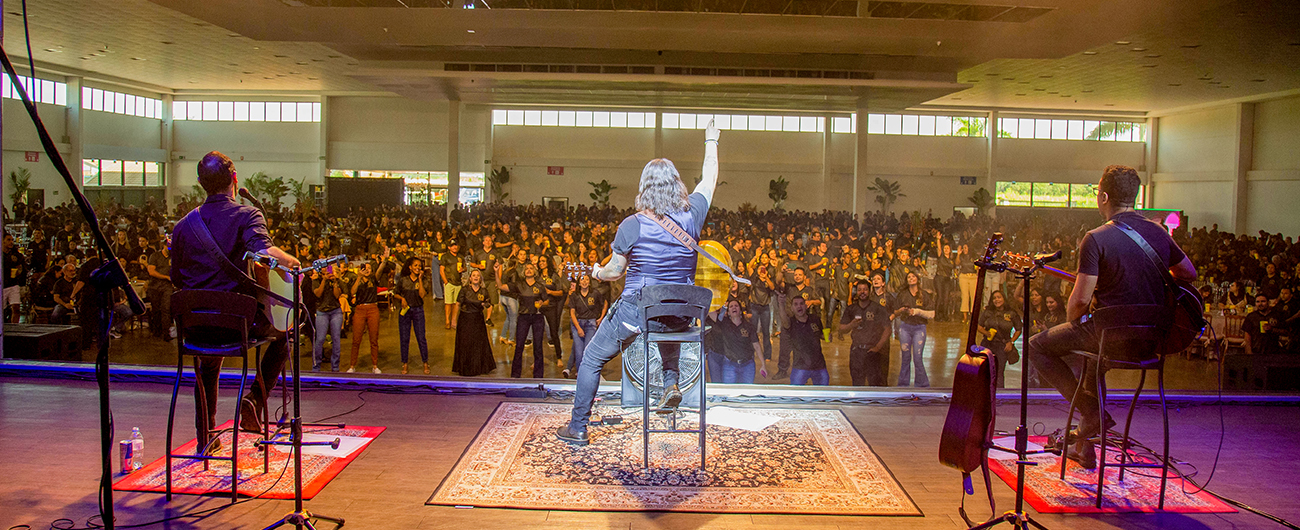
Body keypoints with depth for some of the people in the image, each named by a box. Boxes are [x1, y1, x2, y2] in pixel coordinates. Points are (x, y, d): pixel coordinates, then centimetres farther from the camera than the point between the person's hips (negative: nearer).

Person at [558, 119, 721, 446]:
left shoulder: (632, 225, -12)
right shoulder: (691, 217, -5)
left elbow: (614, 271, -2)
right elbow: (709, 179, 13)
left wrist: (598, 272, 22)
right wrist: (711, 142, 28)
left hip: (636, 311, -4)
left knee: (592, 360, 17)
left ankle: (578, 427, 23)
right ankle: (671, 382, 24)